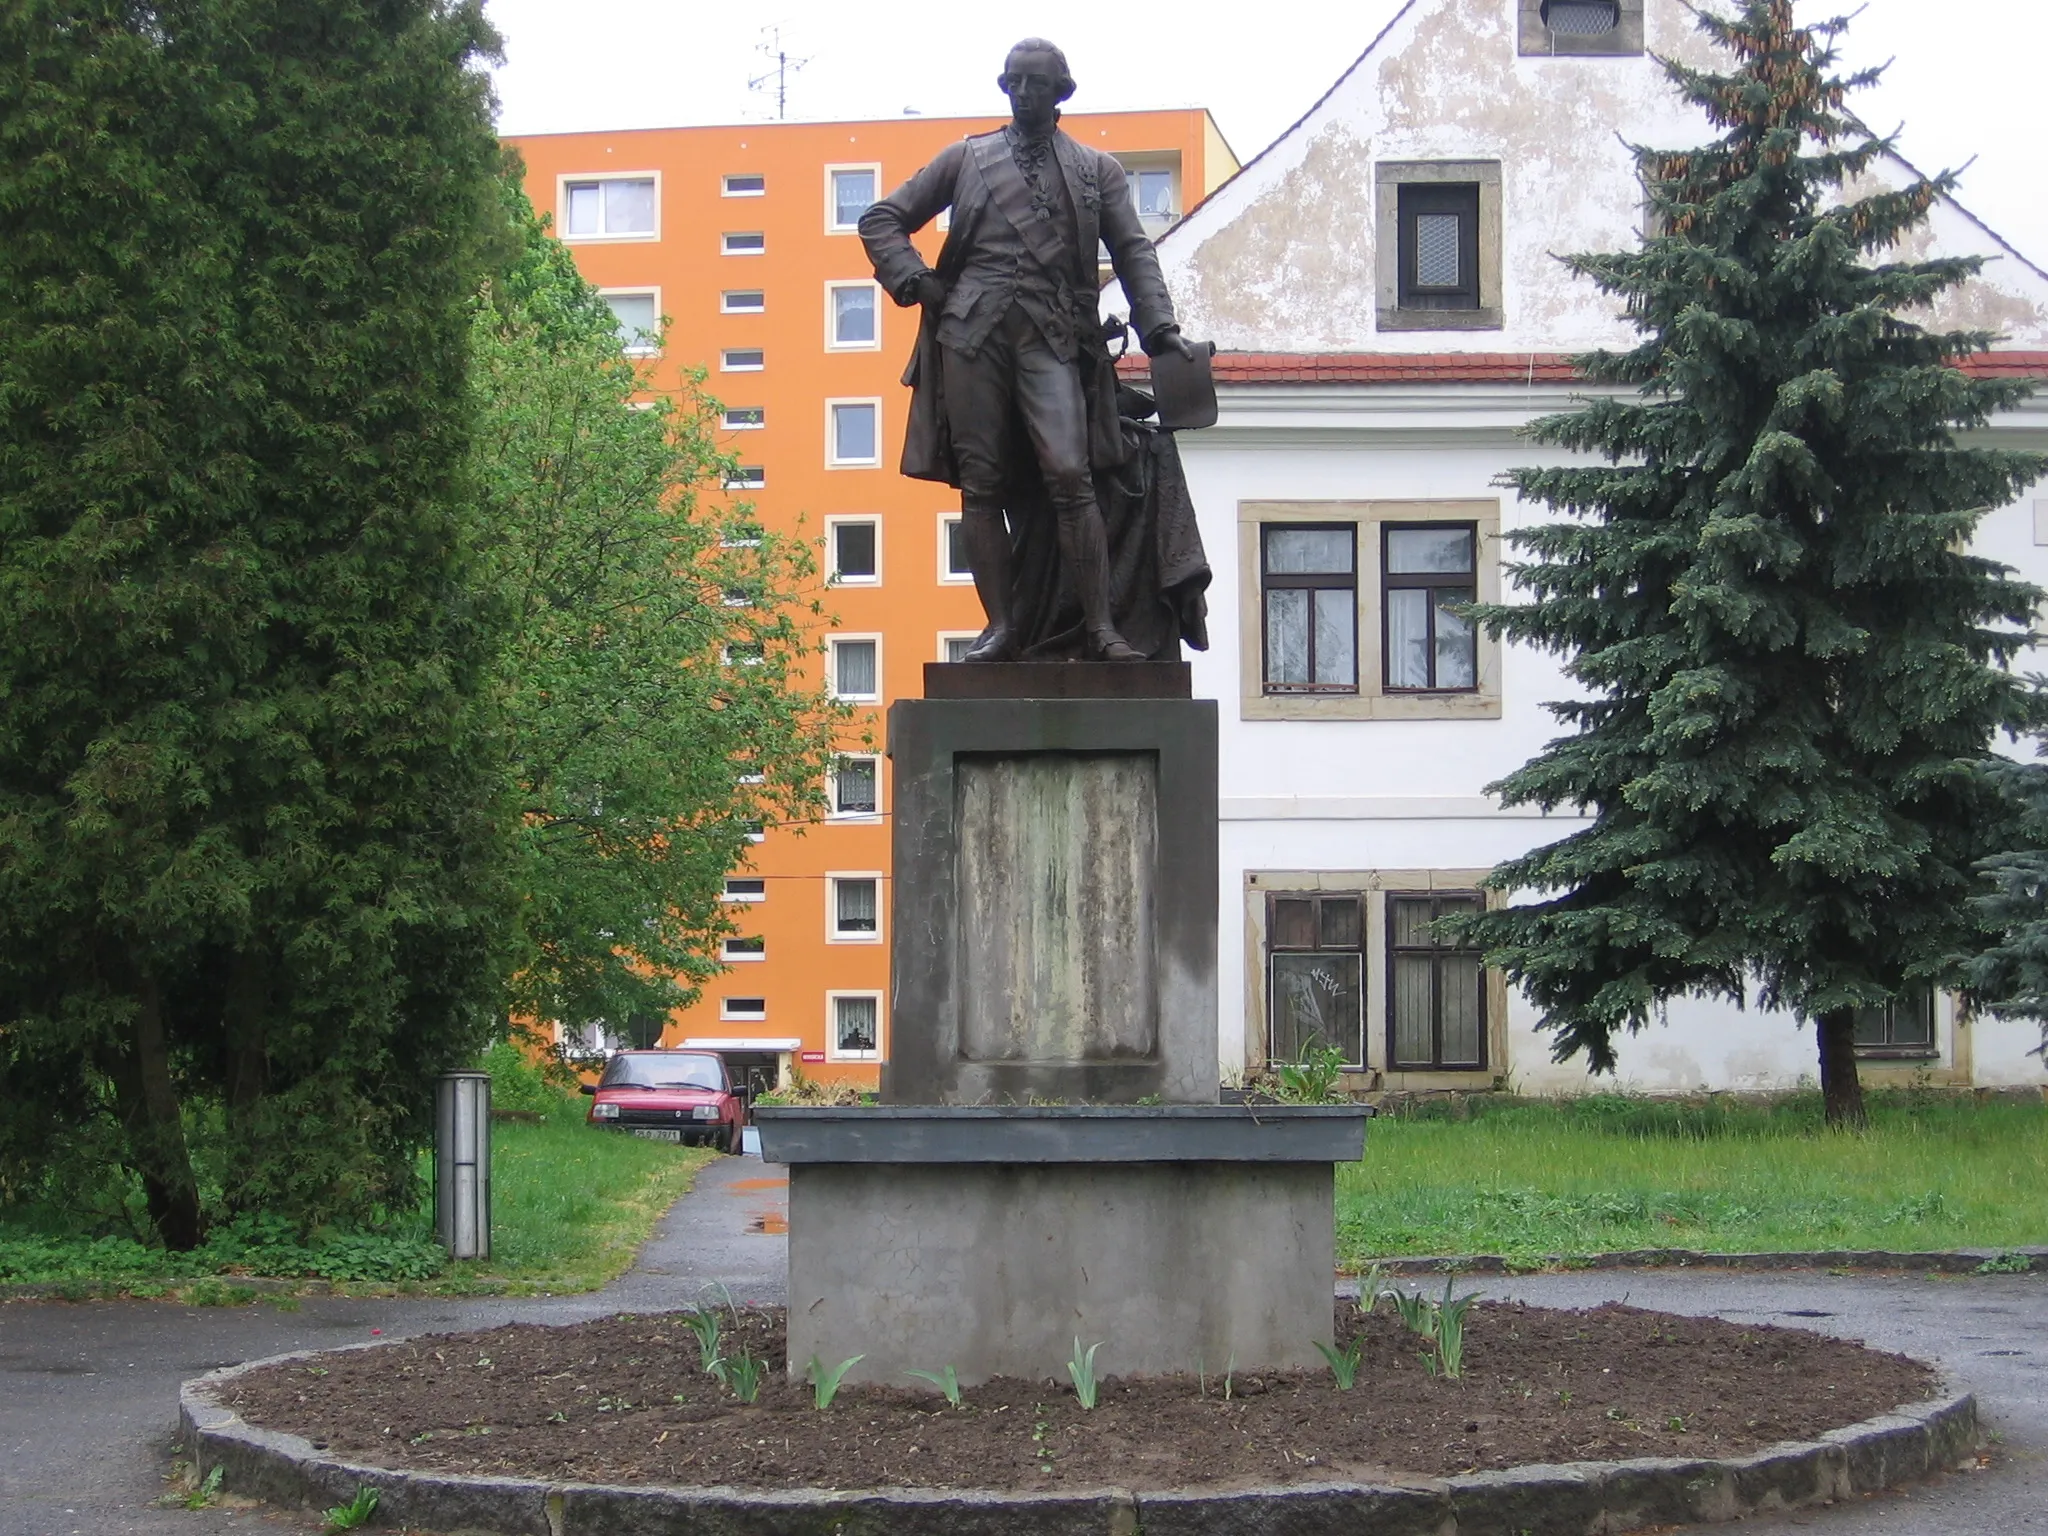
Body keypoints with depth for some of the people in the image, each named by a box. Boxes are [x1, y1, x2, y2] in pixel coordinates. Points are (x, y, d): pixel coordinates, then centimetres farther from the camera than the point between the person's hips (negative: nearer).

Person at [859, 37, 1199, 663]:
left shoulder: (1096, 170, 19)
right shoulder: (966, 159, 18)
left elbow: (1133, 251, 14)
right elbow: (882, 220, 20)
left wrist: (1160, 327, -1)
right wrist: (915, 282, 4)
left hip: (1053, 336, -1)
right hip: (971, 331, 1)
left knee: (1070, 476, -15)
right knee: (980, 483, -2)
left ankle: (1100, 627, -14)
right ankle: (1000, 625, 0)